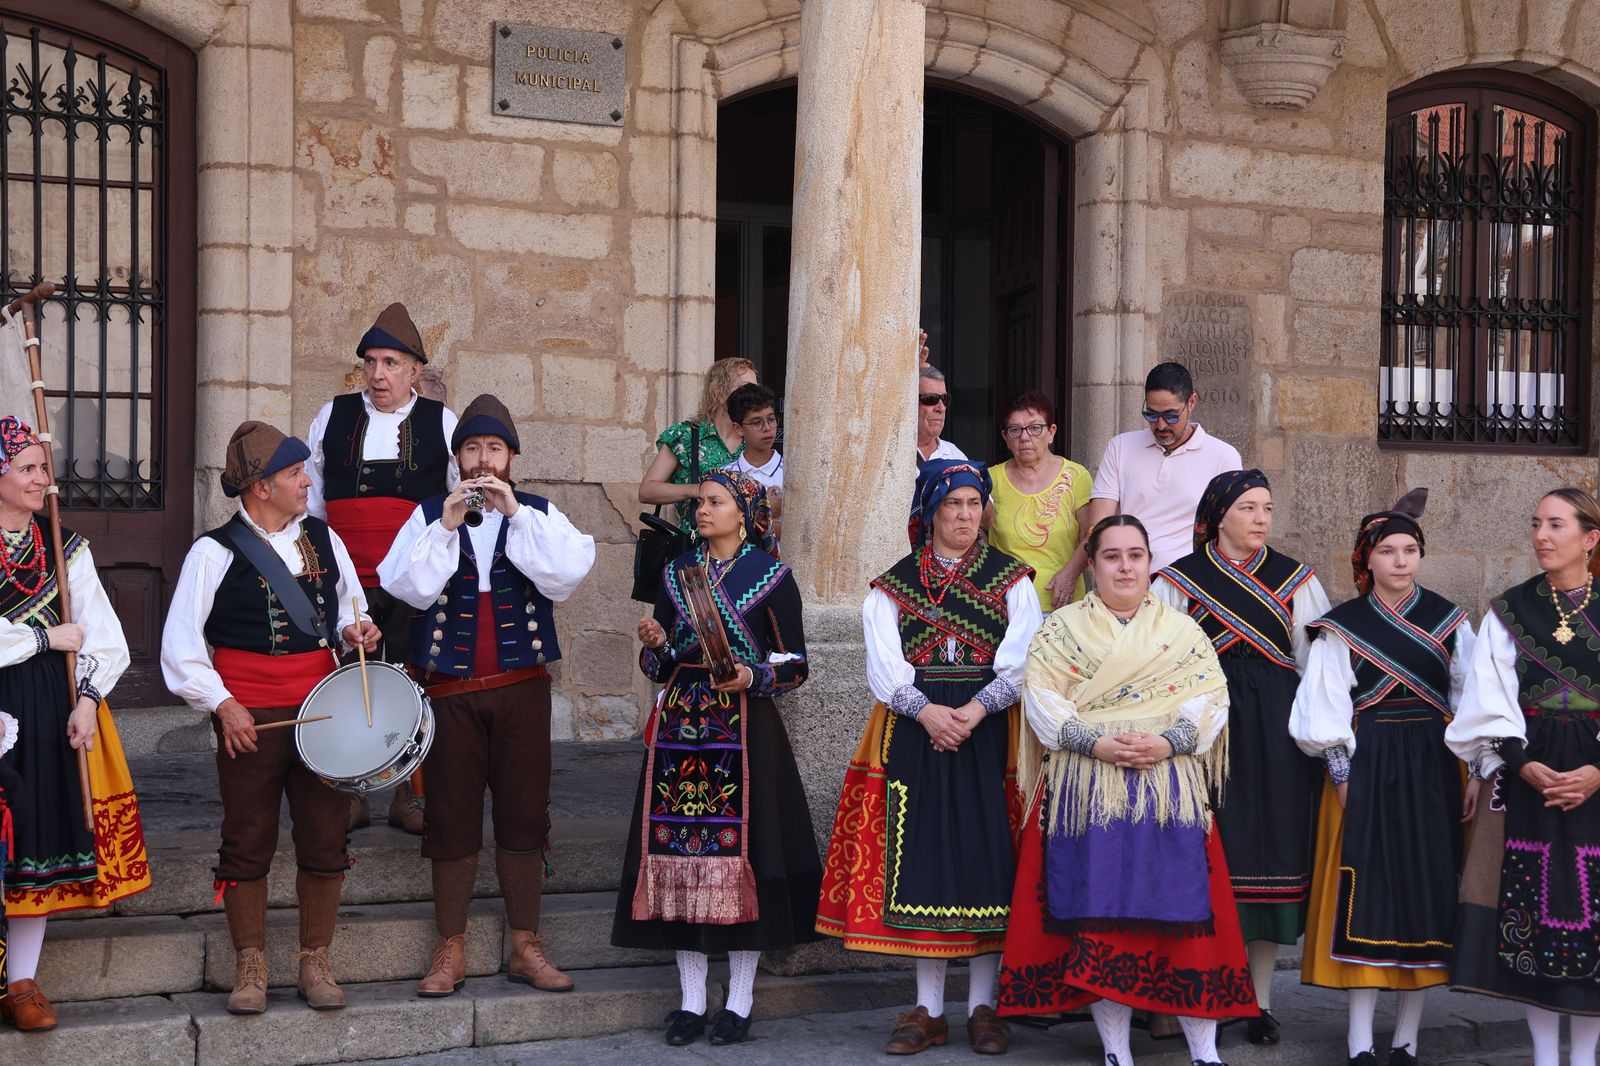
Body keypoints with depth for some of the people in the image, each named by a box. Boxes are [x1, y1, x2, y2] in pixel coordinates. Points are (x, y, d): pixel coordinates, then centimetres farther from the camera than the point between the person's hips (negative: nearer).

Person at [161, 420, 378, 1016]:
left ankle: (316, 963, 18)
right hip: (249, 718, -4)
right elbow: (181, 645, -5)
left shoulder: (323, 539, 9)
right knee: (248, 843, 3)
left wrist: (356, 629, 0)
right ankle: (250, 968, 16)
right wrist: (222, 705, -11)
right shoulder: (215, 552, -5)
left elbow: (349, 607, 23)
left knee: (325, 840, 5)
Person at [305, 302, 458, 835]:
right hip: (344, 581, 1)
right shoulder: (332, 417, 10)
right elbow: (310, 501, 18)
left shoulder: (441, 422, 6)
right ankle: (349, 796, 12)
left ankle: (409, 796, 13)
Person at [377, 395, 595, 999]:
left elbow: (568, 574, -12)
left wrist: (516, 513, -15)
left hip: (522, 687, 1)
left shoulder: (539, 516, 7)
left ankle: (525, 948, 15)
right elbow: (406, 587, -8)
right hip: (449, 690, 0)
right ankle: (450, 952, 13)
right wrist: (445, 528, -17)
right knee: (451, 818, 3)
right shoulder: (428, 517, 6)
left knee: (524, 814, 4)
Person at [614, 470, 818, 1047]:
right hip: (679, 728, 4)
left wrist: (752, 677, -16)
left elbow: (795, 664, 1)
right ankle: (691, 1000, 10)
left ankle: (739, 1002, 6)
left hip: (742, 729, -4)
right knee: (679, 851, 1)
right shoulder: (676, 573, 14)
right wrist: (655, 644, -4)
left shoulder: (771, 576, 1)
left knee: (741, 849, -5)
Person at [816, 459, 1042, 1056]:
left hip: (989, 732, -1)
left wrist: (975, 709, -17)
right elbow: (884, 665, 0)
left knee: (987, 858, -3)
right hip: (915, 732, 1)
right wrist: (927, 710, -16)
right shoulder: (894, 584, 10)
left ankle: (983, 1007, 6)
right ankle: (929, 1011, 8)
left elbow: (1019, 660, -3)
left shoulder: (1010, 578, 8)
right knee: (922, 857, 0)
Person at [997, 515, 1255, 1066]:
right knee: (1098, 914, -3)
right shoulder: (1060, 629, 10)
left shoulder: (1183, 631, 13)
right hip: (1086, 791, -1)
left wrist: (1167, 742, -15)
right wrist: (1095, 743, -15)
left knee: (1182, 910, -4)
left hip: (1170, 789, 1)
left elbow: (1210, 698, 3)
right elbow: (1042, 699, -1)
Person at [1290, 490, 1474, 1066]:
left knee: (1426, 887, 2)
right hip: (1366, 764, -2)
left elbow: (1468, 699, 8)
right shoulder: (1342, 626, 1)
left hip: (1431, 765, 2)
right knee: (1367, 893, -4)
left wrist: (1471, 769, 2)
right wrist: (1341, 773, -8)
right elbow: (1327, 705, -2)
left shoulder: (1448, 620, 7)